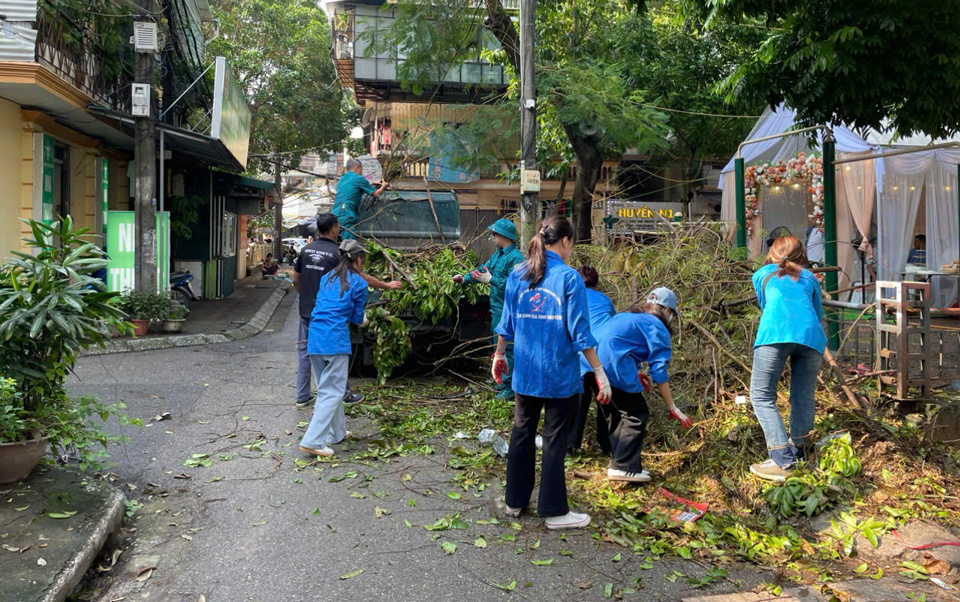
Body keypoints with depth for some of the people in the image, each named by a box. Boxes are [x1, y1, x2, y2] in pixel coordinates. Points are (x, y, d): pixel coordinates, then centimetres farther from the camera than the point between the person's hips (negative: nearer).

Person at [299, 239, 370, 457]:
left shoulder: (327, 279, 17)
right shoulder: (358, 284, 0)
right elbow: (357, 318, 6)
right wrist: (364, 320, 29)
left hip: (315, 339, 7)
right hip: (336, 340, -7)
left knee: (327, 389, 19)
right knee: (332, 392, -1)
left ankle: (337, 432, 31)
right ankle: (313, 441, -7)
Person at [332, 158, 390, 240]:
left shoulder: (342, 178, 20)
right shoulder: (359, 179, -2)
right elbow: (376, 194, 3)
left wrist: (372, 184, 36)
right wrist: (383, 186, 23)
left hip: (335, 215, 8)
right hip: (346, 217, -8)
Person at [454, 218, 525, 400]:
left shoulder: (515, 257, -19)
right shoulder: (498, 254, 13)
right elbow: (483, 269, 20)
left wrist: (491, 280, -26)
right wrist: (465, 278, 9)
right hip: (497, 309, 10)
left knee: (507, 349, -5)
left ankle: (509, 387, 2)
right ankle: (504, 380, 32)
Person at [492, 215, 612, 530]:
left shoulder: (517, 275, 3)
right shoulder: (569, 278, -12)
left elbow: (506, 323, 9)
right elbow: (580, 332, -13)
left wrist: (499, 355, 22)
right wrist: (600, 372, -7)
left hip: (525, 371, 5)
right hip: (559, 374, -5)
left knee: (522, 433, 16)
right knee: (555, 440, 5)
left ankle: (515, 501, 28)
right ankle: (554, 511, 16)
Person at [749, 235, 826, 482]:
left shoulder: (762, 274, 28)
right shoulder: (810, 277, 32)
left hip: (775, 333, -3)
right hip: (811, 335, 3)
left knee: (762, 395, -1)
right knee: (803, 397, 14)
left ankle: (782, 460, -12)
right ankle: (797, 452, 19)